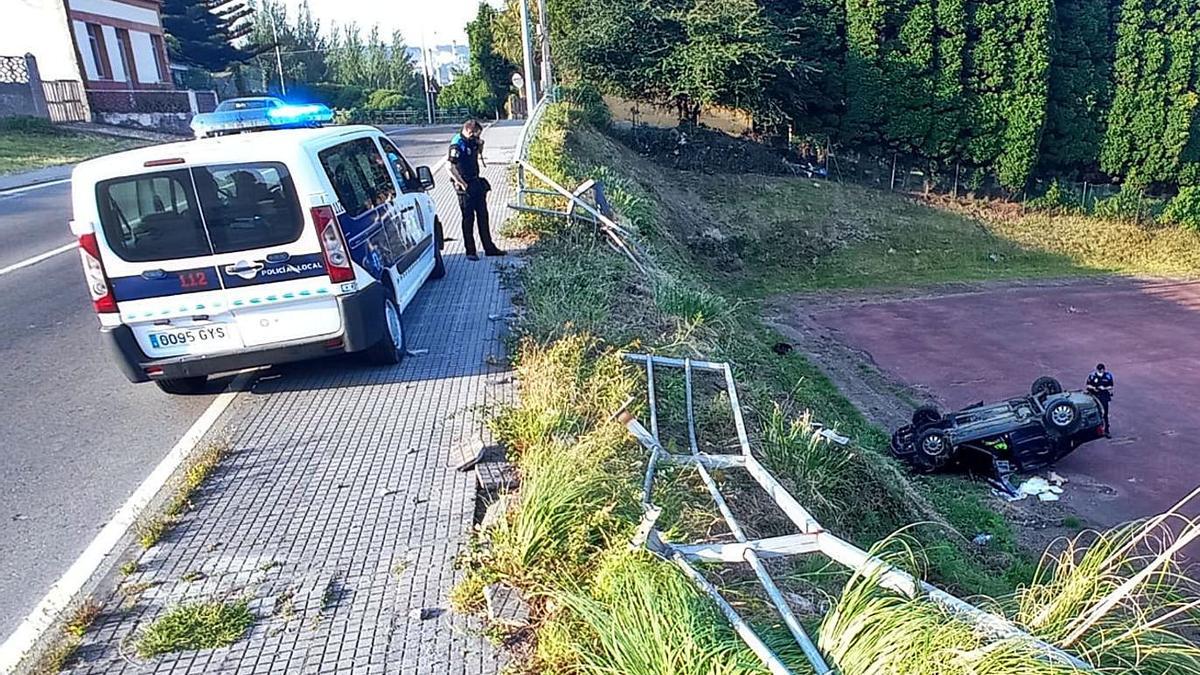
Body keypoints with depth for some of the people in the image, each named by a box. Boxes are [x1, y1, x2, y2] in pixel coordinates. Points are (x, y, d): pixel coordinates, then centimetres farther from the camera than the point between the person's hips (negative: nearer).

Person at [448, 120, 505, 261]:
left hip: (477, 184, 8)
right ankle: (470, 251, 11)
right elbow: (451, 168, -24)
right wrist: (463, 184, -19)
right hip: (466, 188, -8)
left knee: (483, 216, 12)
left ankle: (489, 248, 20)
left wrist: (480, 143, 7)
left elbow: (479, 153, 28)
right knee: (468, 219, 1)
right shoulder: (457, 145, -18)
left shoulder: (471, 142, 7)